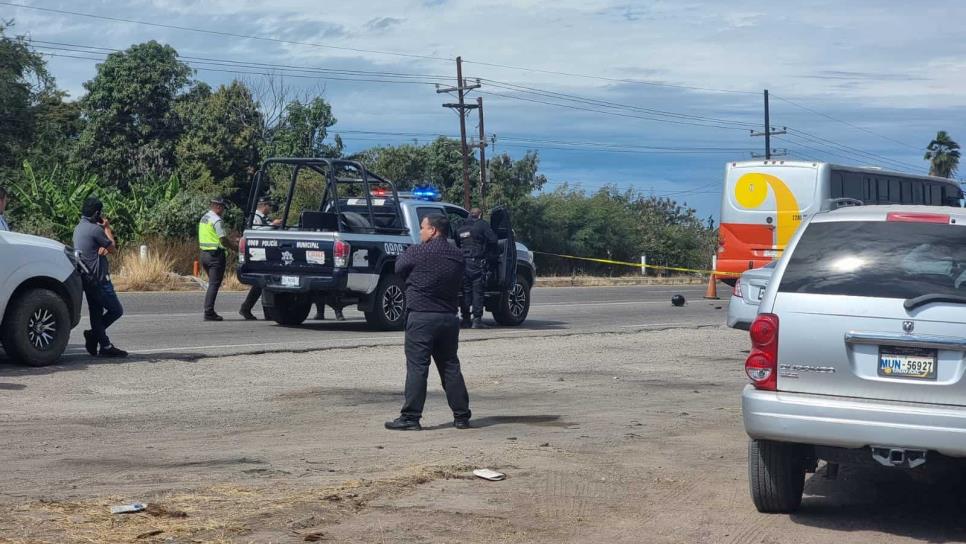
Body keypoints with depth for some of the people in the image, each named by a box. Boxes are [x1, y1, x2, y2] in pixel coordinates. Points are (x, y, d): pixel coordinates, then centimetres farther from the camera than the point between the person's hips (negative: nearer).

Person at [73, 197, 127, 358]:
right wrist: (107, 228, 3)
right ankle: (94, 334, -5)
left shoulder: (78, 228, 13)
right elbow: (112, 248, -7)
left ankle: (105, 346, 10)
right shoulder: (95, 229, -17)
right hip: (98, 278, -10)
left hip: (86, 277, 10)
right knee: (116, 310, 0)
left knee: (96, 312, 10)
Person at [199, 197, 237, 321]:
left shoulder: (203, 219, 15)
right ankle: (209, 313, -9)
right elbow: (223, 240, -18)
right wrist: (236, 247, -5)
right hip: (215, 254, -9)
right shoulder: (217, 220, -14)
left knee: (212, 283, 17)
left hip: (204, 253, 9)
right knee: (214, 284, -6)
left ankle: (209, 311, 15)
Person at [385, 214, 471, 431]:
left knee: (417, 367, -4)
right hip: (449, 318, 6)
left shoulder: (417, 253, -10)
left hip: (421, 317, -5)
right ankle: (461, 416, 12)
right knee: (450, 367, 11)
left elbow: (399, 269, 5)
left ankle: (411, 417, -6)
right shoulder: (457, 256, 8)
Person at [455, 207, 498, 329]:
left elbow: (456, 246, 18)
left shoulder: (460, 229, 16)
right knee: (477, 291, -3)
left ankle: (465, 319, 11)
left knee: (466, 291, 10)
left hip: (463, 263, 5)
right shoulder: (482, 225, -1)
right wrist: (486, 251, 7)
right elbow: (493, 240, -8)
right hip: (477, 262, -5)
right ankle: (477, 320, -7)